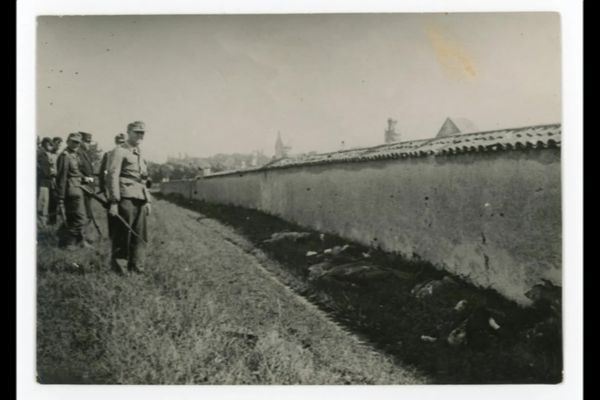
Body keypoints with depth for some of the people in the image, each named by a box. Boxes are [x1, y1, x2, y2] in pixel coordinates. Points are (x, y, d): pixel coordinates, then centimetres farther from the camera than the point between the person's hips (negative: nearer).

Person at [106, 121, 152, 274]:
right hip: (125, 198, -7)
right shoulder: (119, 151, -2)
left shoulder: (140, 155, 23)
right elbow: (112, 176, -10)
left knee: (140, 236, 7)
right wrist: (114, 202, -17)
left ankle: (137, 267, 14)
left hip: (140, 200, 8)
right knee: (123, 235, -3)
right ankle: (119, 267, 6)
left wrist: (148, 200, 17)